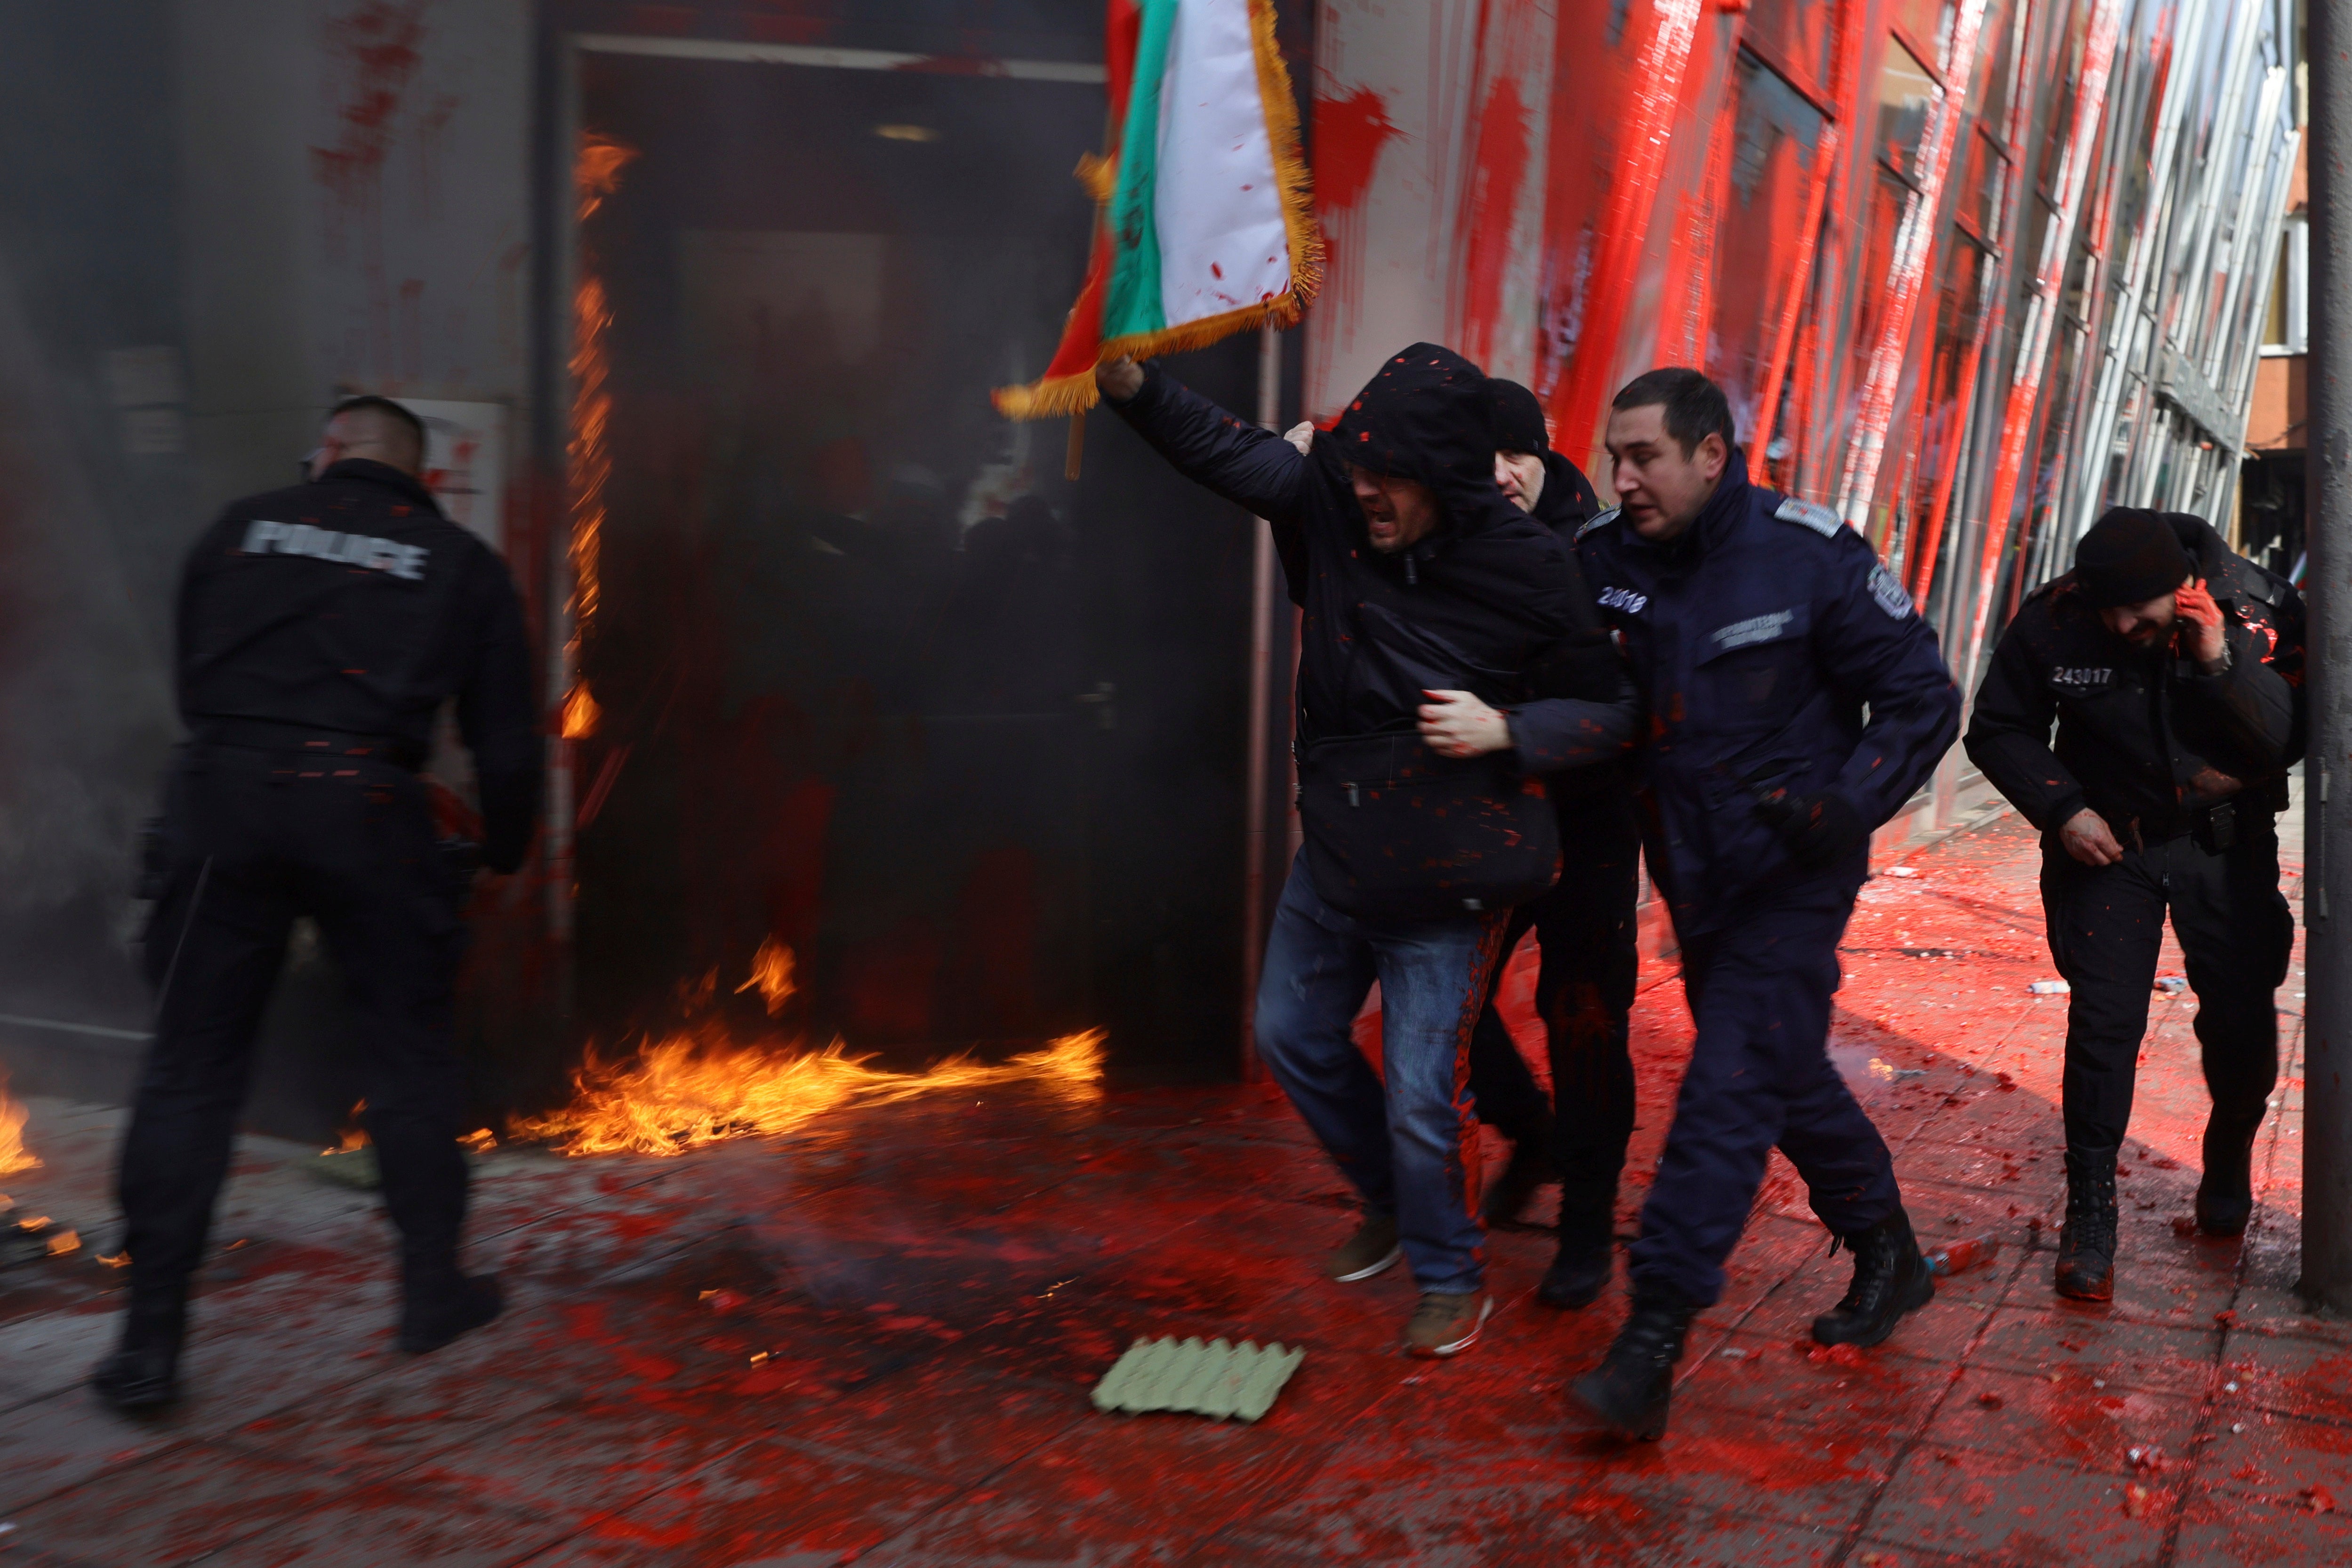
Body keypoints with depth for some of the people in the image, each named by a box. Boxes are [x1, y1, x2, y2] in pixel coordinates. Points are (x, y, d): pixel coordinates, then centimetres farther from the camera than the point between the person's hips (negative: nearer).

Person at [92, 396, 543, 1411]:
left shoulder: (243, 528, 15)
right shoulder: (461, 564, 12)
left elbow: (189, 679, 20)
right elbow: (505, 738, 11)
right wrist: (503, 851, 26)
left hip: (221, 796, 1)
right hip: (365, 812, -1)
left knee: (190, 1070, 7)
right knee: (410, 1054, 15)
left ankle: (149, 1344, 9)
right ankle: (433, 1294, 24)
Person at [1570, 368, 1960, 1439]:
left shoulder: (1809, 556, -15)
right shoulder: (1604, 555, -4)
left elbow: (1923, 700, -9)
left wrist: (1845, 808, -21)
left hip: (1792, 875, -6)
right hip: (1689, 867, 6)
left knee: (1731, 1085, -11)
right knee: (1781, 1073, 17)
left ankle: (1654, 1338, -10)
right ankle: (1887, 1251, 39)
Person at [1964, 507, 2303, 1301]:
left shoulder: (2260, 608, -16)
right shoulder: (2051, 621, -17)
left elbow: (2295, 736, -17)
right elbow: (2000, 730, -4)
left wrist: (2223, 663, -31)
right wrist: (2062, 810, -16)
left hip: (2225, 842, 1)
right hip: (2107, 840, -1)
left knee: (2244, 1022, 4)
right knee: (2103, 1021, -9)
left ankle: (2229, 1161, 35)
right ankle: (2089, 1214, 3)